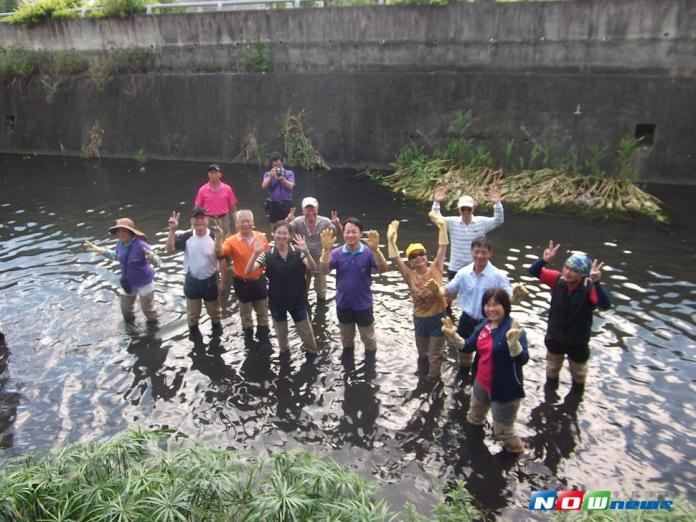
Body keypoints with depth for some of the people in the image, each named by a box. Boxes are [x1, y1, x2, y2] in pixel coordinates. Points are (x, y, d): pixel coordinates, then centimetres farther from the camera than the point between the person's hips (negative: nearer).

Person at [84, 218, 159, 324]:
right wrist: (98, 250, 10)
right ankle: (129, 322, 57)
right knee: (125, 307, 26)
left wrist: (152, 258, -58)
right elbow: (115, 256, 11)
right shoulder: (120, 243, -13)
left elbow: (157, 262, -34)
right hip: (128, 282, 7)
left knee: (147, 308, 13)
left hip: (144, 282, -6)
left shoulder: (140, 245, -34)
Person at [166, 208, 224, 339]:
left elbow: (220, 256, -24)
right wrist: (172, 231, -29)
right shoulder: (187, 236, -13)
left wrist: (219, 239, -38)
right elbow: (170, 248, -18)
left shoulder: (214, 236, -18)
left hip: (210, 280, -1)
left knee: (214, 309, 22)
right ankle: (193, 330, 45)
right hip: (192, 280, 1)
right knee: (192, 311, 21)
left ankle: (216, 326, 48)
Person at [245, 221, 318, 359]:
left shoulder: (298, 253, -10)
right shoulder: (267, 256, -10)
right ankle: (284, 353, 47)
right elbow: (248, 272, -19)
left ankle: (312, 353, 39)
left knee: (305, 331, 14)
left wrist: (306, 252, -41)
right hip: (277, 302, 1)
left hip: (297, 300, -1)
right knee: (281, 332, 21)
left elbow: (313, 268, -24)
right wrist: (255, 253, -35)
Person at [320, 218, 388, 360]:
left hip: (363, 304, -2)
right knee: (346, 336, 25)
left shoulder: (368, 253, -16)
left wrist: (375, 250, -47)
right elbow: (325, 270, -22)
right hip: (343, 304, 2)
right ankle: (347, 359, 52)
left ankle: (370, 359, 44)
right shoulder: (337, 253, -11)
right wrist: (326, 250, -39)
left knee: (368, 336, 18)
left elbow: (383, 269, -29)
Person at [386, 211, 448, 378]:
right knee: (422, 352, 24)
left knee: (436, 354, 13)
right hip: (420, 319, 2)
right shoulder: (410, 276, -10)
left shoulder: (436, 269, -11)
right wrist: (391, 239, -34)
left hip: (438, 317, -2)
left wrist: (442, 227, -29)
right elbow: (395, 259, -21)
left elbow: (442, 248, -19)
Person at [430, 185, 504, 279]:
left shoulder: (482, 222, -5)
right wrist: (436, 202, -28)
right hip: (455, 270, 0)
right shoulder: (452, 222, -4)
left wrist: (497, 203, -31)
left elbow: (499, 221, -15)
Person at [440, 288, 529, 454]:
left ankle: (515, 448, 43)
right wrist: (453, 336, -11)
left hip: (505, 389, -7)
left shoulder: (513, 329, -26)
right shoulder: (483, 326, -3)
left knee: (502, 430, 11)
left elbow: (522, 360, -34)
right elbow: (468, 347, 6)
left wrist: (514, 342, -52)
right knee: (475, 414, 35)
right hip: (481, 383, 8)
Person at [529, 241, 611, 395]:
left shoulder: (589, 287, -29)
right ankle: (550, 391, 58)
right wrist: (544, 260, -36)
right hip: (554, 337, 3)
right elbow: (534, 271, -16)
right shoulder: (558, 279, -20)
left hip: (578, 342, -2)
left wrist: (596, 283, -57)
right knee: (552, 368, 30)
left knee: (578, 373, 26)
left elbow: (605, 305, -44)